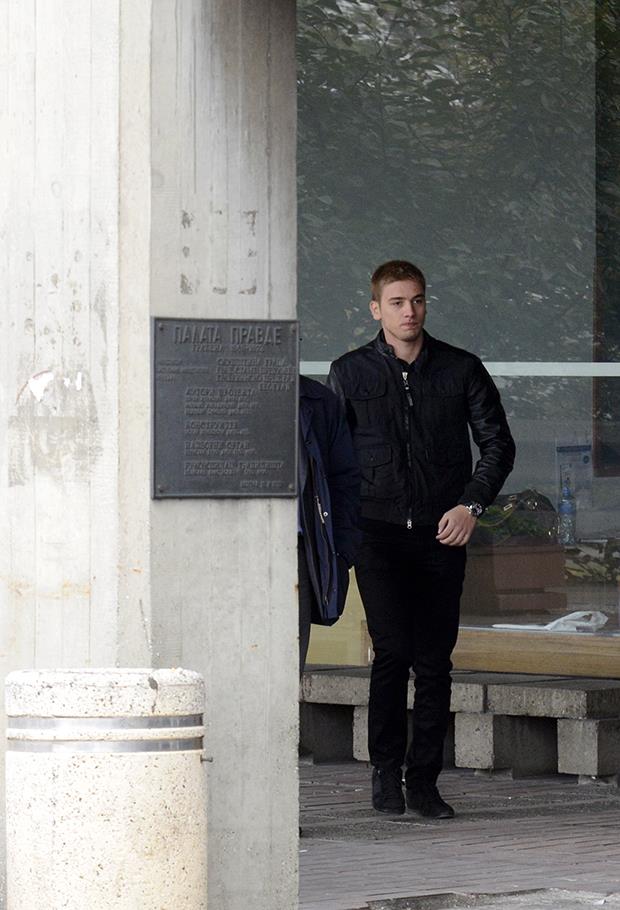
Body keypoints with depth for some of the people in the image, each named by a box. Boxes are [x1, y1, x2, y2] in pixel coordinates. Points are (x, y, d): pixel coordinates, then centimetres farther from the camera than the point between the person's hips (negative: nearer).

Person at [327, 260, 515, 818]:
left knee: (435, 661, 2)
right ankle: (386, 772, 1)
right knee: (393, 651, -13)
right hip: (378, 535, -1)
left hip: (442, 534, 1)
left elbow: (498, 444, 7)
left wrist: (472, 504, -7)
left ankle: (423, 781, 10)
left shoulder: (462, 370, 6)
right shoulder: (350, 373, 6)